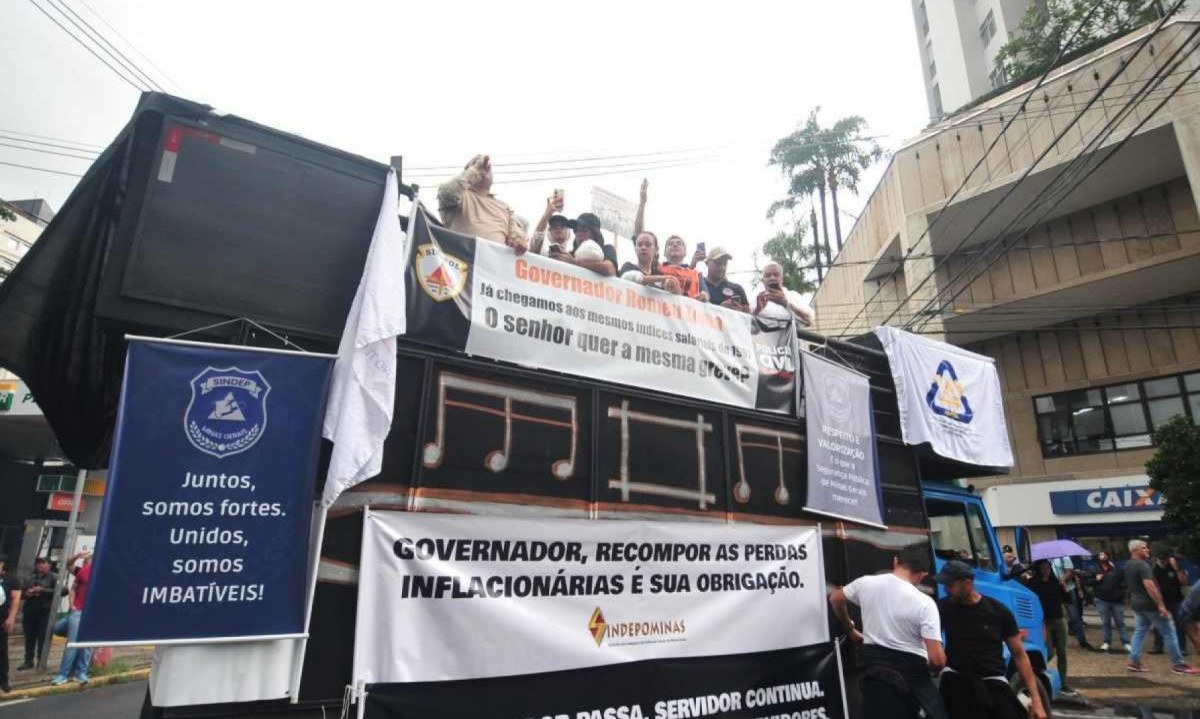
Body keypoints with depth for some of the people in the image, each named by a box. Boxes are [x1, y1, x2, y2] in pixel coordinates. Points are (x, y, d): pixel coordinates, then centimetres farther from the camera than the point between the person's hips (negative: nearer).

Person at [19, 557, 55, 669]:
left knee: (43, 638, -2)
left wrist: (42, 590, -18)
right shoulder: (30, 578, 16)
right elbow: (21, 594, 17)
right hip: (29, 612, 5)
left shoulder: (52, 578, 1)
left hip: (45, 613, -4)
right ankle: (29, 661, 18)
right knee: (29, 638, 8)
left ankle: (41, 661, 6)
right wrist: (26, 593, -6)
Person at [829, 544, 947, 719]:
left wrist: (851, 630, 29)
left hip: (874, 669, 3)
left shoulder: (866, 583, -4)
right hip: (912, 674, -3)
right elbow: (937, 659, -18)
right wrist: (933, 663, 6)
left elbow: (835, 599, 15)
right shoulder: (924, 603, -15)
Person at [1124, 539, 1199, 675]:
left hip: (1136, 603, 8)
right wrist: (1161, 605, -24)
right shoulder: (1142, 565, -19)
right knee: (1169, 632, 4)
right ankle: (1178, 664, 10)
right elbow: (1149, 586, -27)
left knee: (1140, 631, 11)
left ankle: (1134, 661, 6)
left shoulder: (1127, 565, 11)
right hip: (1149, 604, -8)